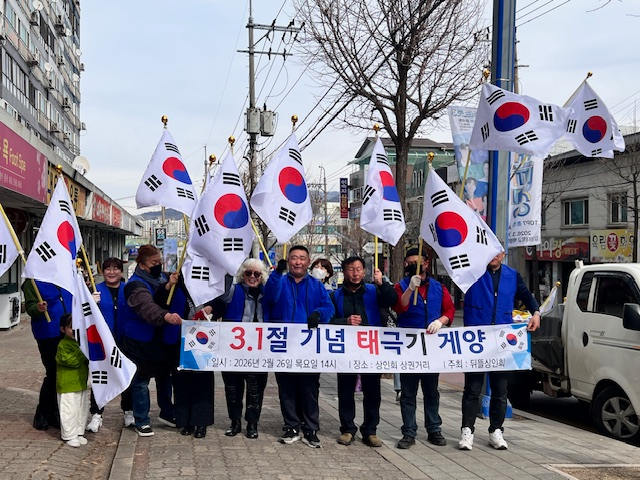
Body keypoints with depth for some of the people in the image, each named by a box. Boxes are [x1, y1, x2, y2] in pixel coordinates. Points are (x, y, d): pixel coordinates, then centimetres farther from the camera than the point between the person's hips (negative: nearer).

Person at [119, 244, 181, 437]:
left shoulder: (162, 279, 7)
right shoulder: (135, 285, -20)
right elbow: (147, 307, -41)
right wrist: (165, 315, -58)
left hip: (162, 340, 8)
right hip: (140, 343, -8)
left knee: (165, 376, 19)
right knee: (141, 380, 2)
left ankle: (167, 413, 35)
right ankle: (142, 421, 14)